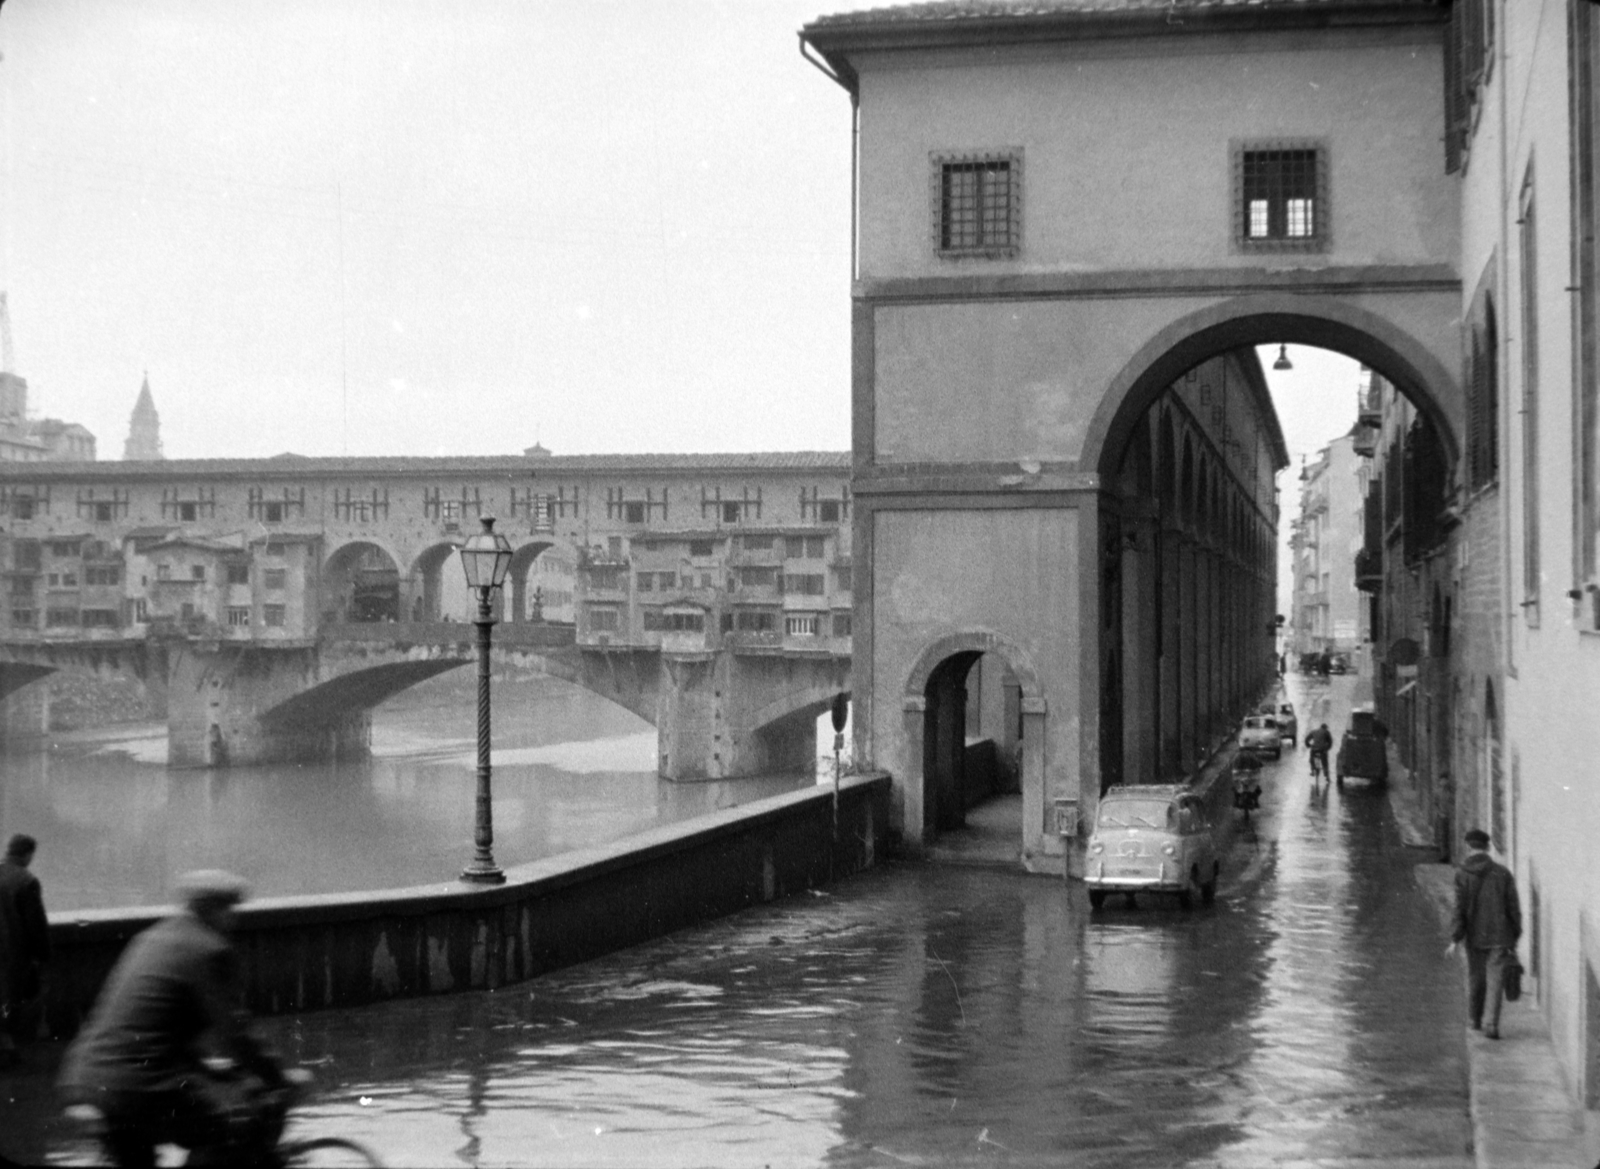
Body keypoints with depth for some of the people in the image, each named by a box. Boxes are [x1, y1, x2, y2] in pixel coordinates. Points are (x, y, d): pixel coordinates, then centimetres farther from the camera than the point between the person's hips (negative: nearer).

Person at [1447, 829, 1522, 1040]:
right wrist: (1514, 938, 8)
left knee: (1475, 978, 17)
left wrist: (1455, 939, -6)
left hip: (1474, 937, 0)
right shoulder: (1503, 873, -2)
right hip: (1499, 936, 0)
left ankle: (1476, 1020, 31)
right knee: (1494, 981, 0)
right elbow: (1513, 908, -1)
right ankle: (1490, 1024, -11)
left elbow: (1460, 909, -10)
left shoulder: (1462, 874, -7)